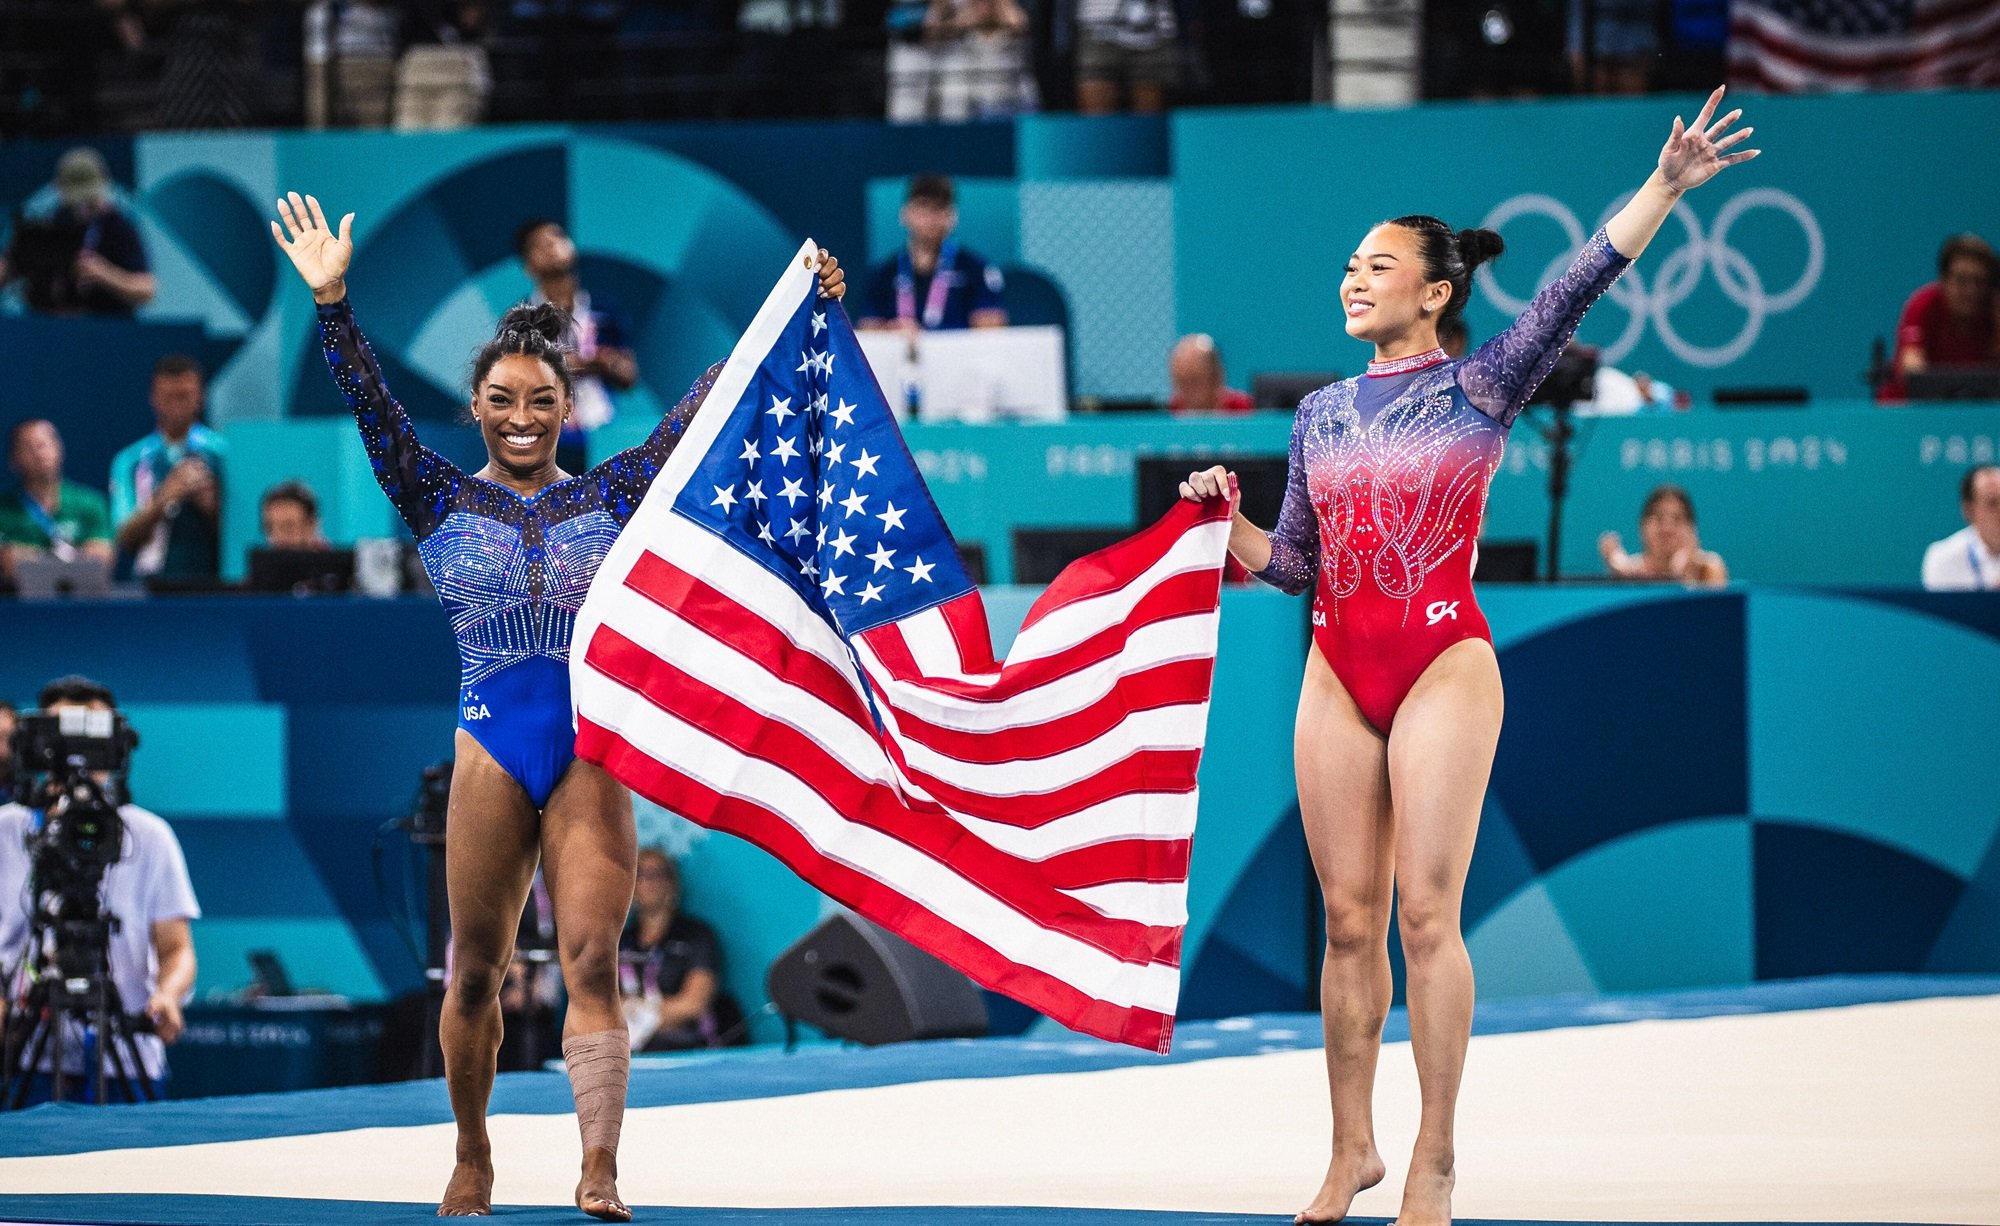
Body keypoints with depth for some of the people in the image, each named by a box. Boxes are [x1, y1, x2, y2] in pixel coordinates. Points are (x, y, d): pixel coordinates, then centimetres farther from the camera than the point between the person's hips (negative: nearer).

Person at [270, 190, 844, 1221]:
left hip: (592, 755, 0)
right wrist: (330, 302, -17)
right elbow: (370, 408, -4)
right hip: (491, 751, 0)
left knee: (592, 959, -11)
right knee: (475, 971, 6)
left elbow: (705, 404, 6)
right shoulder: (443, 504, 7)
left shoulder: (611, 495, 9)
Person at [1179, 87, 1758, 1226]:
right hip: (1337, 673, 5)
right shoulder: (1322, 413, 13)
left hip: (1444, 667, -5)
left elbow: (1577, 287, -12)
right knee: (1349, 918, 6)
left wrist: (1668, 186, -22)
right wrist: (1224, 516, 0)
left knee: (1426, 914, -8)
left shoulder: (1479, 388, 0)